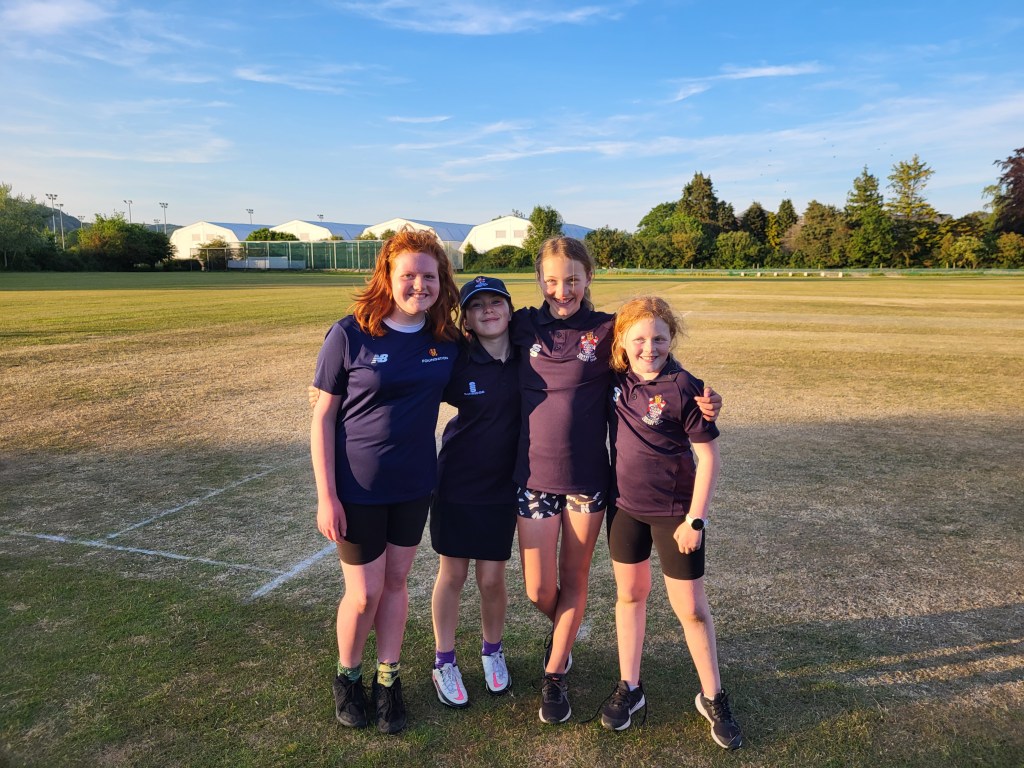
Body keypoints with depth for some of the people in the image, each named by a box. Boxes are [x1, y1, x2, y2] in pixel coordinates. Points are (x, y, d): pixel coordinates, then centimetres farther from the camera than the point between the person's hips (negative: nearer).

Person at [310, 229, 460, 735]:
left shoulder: (446, 340, -4)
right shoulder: (350, 335, -15)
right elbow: (322, 416, -11)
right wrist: (326, 496, -13)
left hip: (414, 485, 3)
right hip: (358, 488, -3)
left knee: (395, 581, 16)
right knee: (365, 593, 7)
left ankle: (387, 679, 36)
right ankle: (347, 677, 36)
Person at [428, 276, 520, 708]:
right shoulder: (456, 361, -12)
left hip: (502, 485, 1)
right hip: (456, 483, -1)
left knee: (492, 578, 9)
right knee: (452, 575, 11)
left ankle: (493, 651, 37)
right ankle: (444, 662, 31)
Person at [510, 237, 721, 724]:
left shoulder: (608, 331, -5)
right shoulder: (525, 326, 0)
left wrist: (701, 400, -19)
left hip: (587, 477, -1)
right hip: (534, 475, 1)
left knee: (574, 579, 13)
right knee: (538, 589, 8)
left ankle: (555, 676, 34)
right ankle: (562, 628, 44)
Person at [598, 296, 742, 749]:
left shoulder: (683, 387, -17)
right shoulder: (616, 380, -5)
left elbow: (708, 456, -13)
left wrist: (696, 519, -14)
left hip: (675, 512, -4)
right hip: (625, 506, 4)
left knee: (690, 607, 5)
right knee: (629, 594, 15)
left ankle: (713, 698, 26)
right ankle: (629, 687, 32)